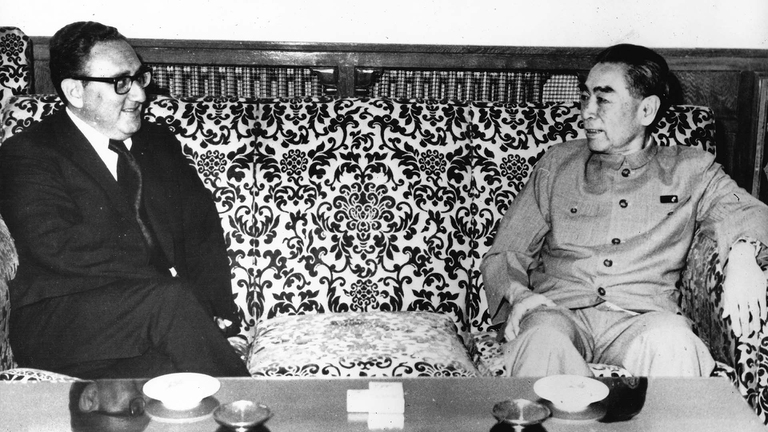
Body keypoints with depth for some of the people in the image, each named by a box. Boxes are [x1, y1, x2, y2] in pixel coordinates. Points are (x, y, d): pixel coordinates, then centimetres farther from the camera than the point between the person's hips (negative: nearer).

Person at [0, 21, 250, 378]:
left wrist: (222, 320, -5)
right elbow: (58, 247, -14)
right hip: (58, 321, -3)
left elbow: (203, 231, 11)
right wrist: (167, 282, -18)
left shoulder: (159, 143, 20)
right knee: (170, 301, -31)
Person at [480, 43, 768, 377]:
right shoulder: (558, 163, 19)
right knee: (542, 340, -36)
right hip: (557, 311, 0)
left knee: (671, 340, -35)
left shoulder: (690, 171, 18)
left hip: (642, 318, 0)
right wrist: (518, 295, -7)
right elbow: (503, 255, 16)